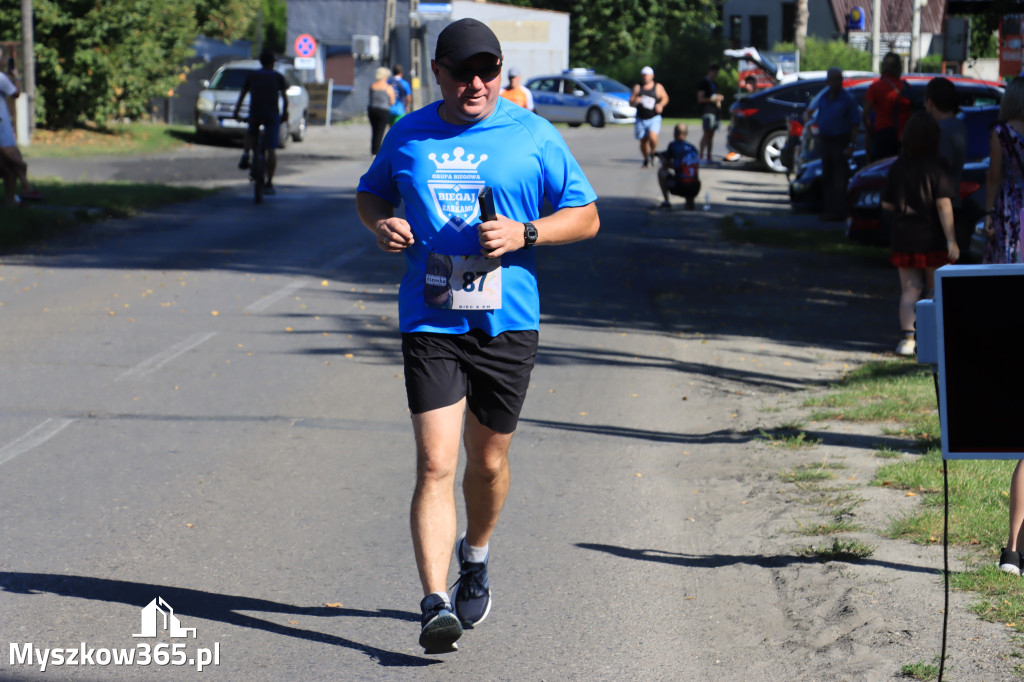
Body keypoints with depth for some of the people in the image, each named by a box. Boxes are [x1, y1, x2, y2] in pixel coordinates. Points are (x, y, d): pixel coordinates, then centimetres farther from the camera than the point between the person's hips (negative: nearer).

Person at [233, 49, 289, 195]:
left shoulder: (251, 76, 12)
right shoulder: (278, 77, 8)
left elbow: (241, 96, 12)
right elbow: (285, 98, 3)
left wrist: (236, 113, 21)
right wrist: (285, 112, 18)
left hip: (254, 113, 2)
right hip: (272, 114, -1)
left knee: (251, 133, 33)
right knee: (271, 150, 1)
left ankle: (245, 154, 5)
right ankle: (269, 183, -3)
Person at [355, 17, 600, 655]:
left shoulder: (535, 136, 1)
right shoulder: (409, 136, 7)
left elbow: (586, 216, 4)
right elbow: (371, 191, 24)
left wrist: (523, 233, -13)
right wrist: (380, 222, 0)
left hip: (507, 322, 0)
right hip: (429, 322, 0)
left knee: (488, 462, 14)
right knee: (435, 464, -13)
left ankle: (476, 557, 43)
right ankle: (436, 605, -17)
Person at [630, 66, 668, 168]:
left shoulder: (658, 87, 3)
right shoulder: (637, 87, 6)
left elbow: (665, 98, 14)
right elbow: (631, 102, 5)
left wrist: (661, 105, -7)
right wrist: (635, 101, -19)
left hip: (654, 118, -2)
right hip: (641, 119, 2)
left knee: (652, 136, -24)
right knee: (643, 141, 5)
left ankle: (653, 152, 6)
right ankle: (646, 161, 25)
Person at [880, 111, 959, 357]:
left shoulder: (898, 166, 1)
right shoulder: (939, 166, -11)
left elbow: (886, 204, 6)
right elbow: (943, 204, -17)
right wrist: (951, 239, -16)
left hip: (904, 237, 3)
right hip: (933, 236, -3)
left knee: (909, 290, 7)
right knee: (938, 290, 11)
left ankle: (908, 337, -7)